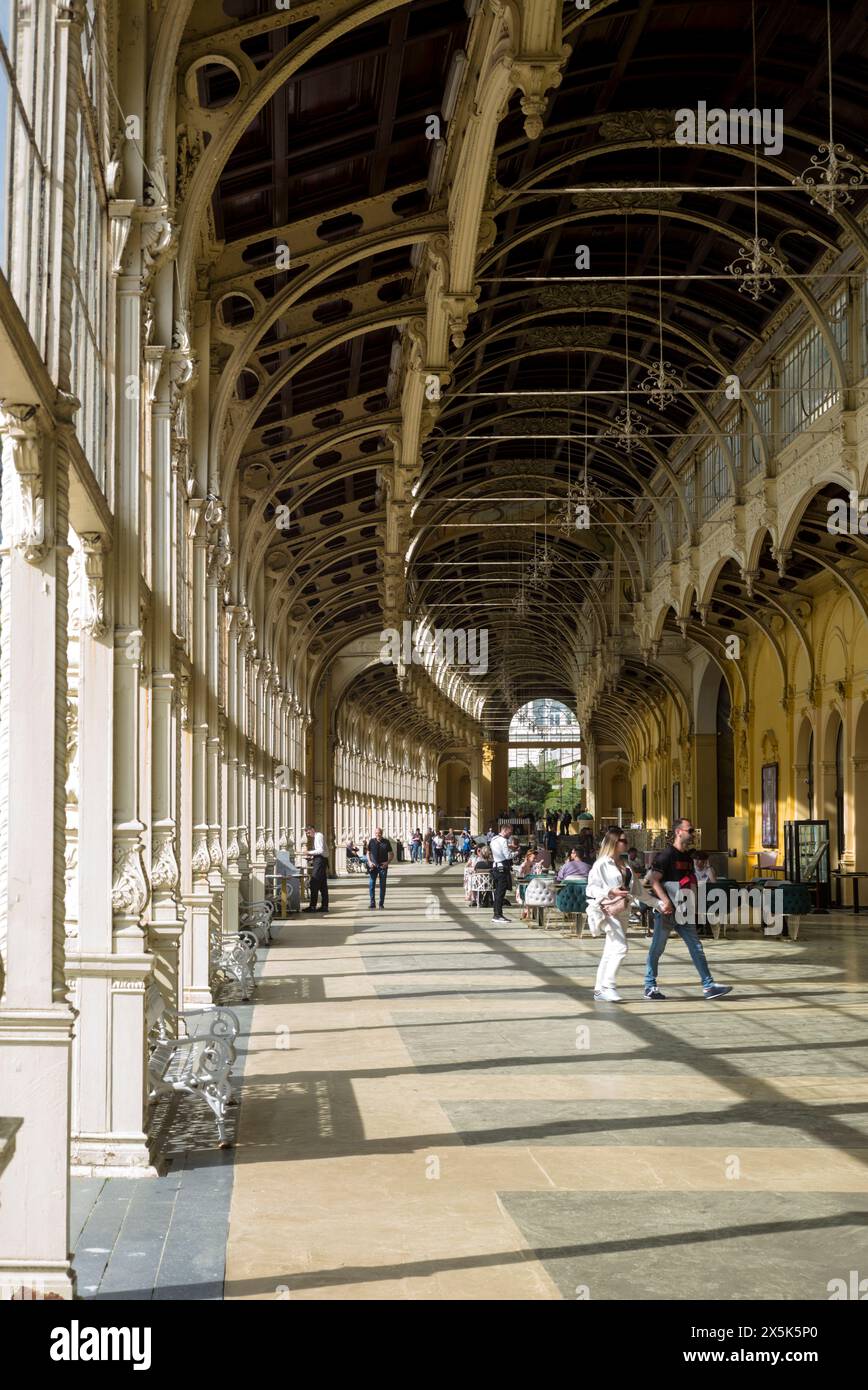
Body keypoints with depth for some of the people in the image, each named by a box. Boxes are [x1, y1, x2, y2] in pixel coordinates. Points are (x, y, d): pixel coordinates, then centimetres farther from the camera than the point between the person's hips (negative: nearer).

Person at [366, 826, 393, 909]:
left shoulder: (386, 842, 1)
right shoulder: (371, 841, 3)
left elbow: (391, 854, 6)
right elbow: (368, 853, 11)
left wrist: (388, 862, -10)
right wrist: (369, 862, -5)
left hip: (383, 866, 0)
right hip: (373, 866, 0)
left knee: (382, 885, 5)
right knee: (371, 884, -6)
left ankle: (381, 903, 14)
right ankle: (372, 904, -1)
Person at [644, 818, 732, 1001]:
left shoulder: (688, 857, 14)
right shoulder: (666, 856, -11)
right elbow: (654, 880, -17)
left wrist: (693, 908, 12)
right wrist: (665, 901, -26)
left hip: (683, 912, 8)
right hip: (666, 911, -8)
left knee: (696, 947, 2)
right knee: (657, 948, 3)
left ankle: (708, 986, 1)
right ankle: (650, 987, 13)